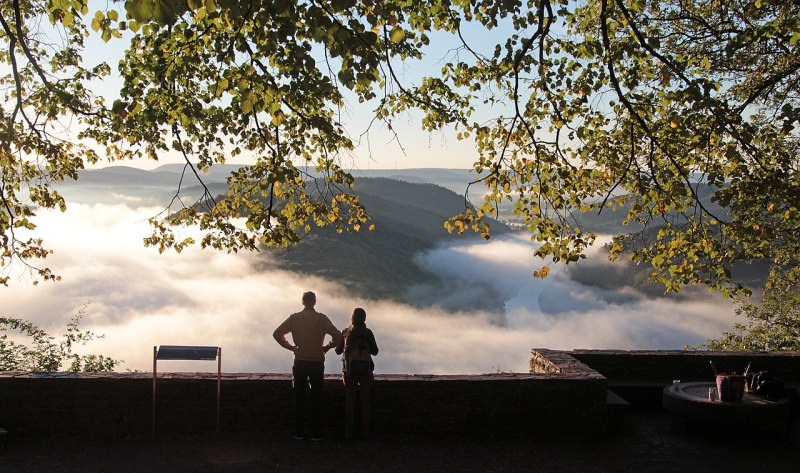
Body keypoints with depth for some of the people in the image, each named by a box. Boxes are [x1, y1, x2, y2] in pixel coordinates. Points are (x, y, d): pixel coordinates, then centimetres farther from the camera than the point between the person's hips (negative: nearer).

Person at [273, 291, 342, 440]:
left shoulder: (294, 318, 2)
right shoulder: (321, 318, -4)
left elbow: (277, 334, 2)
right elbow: (338, 336, -11)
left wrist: (291, 347, 7)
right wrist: (326, 347, 3)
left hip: (299, 362, 2)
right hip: (317, 362, -2)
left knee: (299, 397, 8)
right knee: (316, 397, 4)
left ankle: (299, 432, 9)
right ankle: (316, 433, 5)